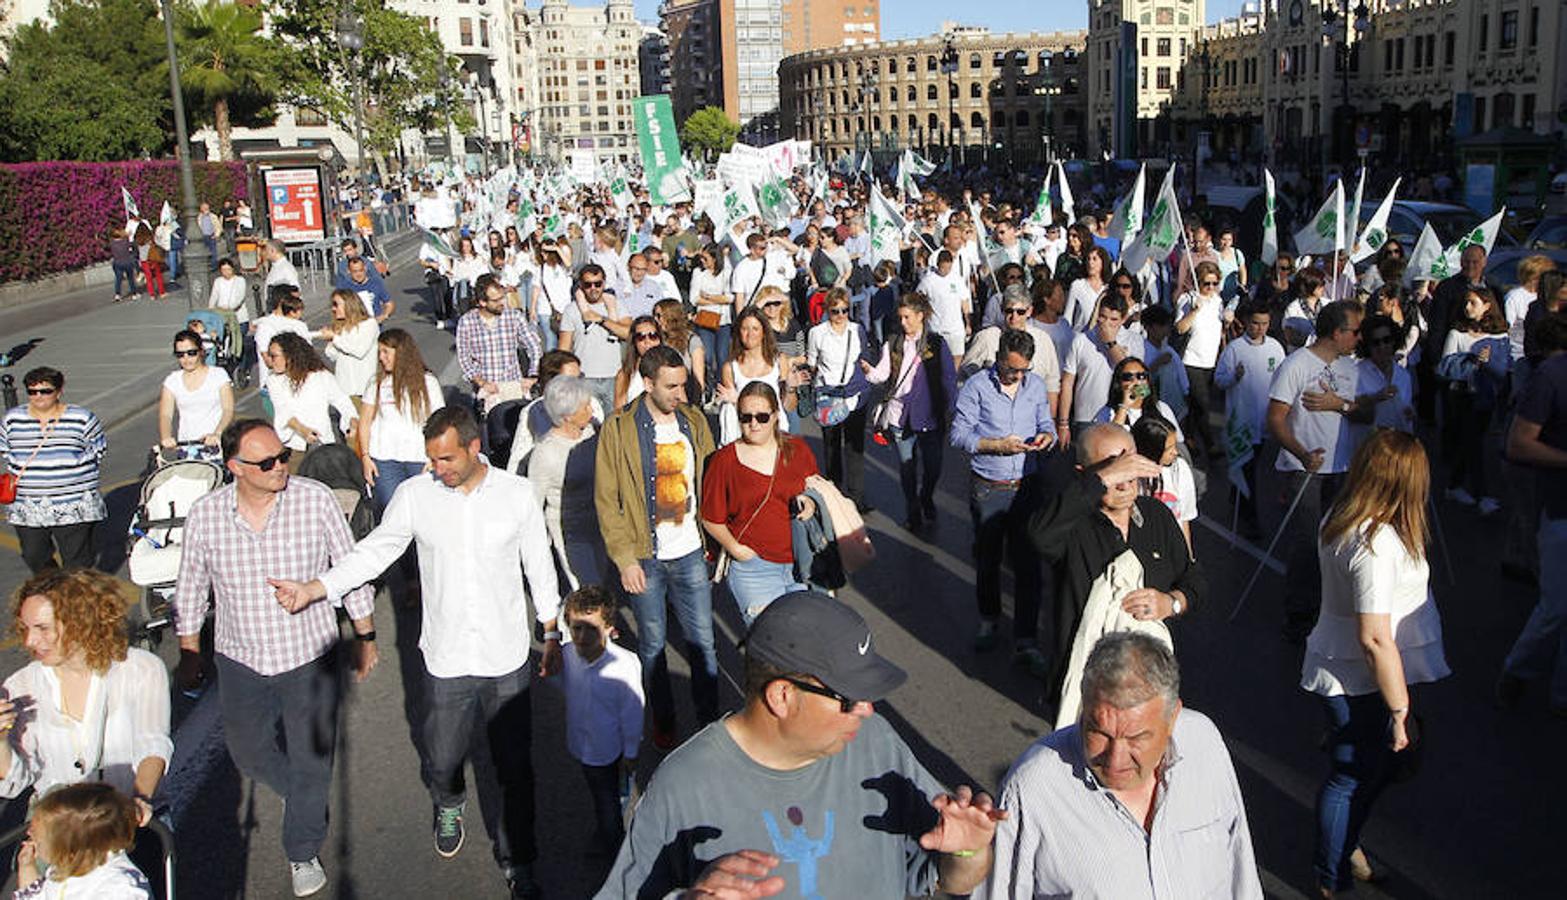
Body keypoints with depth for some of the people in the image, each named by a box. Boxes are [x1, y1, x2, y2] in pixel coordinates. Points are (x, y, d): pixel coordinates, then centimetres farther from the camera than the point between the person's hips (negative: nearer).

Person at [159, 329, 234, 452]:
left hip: (215, 443, -2)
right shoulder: (172, 381, 10)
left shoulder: (218, 374, 4)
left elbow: (228, 410, -7)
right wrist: (166, 437, -22)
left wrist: (217, 434, -25)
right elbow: (165, 415, -1)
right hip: (185, 445, 2)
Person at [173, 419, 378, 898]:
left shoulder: (316, 500, -16)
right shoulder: (204, 515, -11)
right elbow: (191, 590, 4)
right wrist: (189, 656, 11)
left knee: (311, 760, 11)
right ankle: (299, 793, 53)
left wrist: (365, 636, 1)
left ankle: (303, 852, 35)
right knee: (248, 751, 20)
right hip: (241, 661, 2)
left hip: (309, 656, -2)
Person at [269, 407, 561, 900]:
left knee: (509, 766, 8)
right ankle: (448, 805, 52)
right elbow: (373, 551, -1)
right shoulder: (414, 495, -7)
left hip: (506, 657, -1)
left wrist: (552, 636, 8)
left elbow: (540, 566, 3)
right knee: (440, 756, 15)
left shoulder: (517, 493, -7)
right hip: (445, 657, 1)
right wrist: (311, 588, -12)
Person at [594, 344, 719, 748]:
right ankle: (662, 720, 30)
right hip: (645, 558, -2)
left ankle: (709, 718, 23)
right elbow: (607, 501, -7)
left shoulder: (694, 422, 2)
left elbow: (710, 483, 10)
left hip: (690, 553, 2)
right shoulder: (618, 430, -9)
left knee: (702, 642, 8)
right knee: (652, 644, 12)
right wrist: (625, 559, -11)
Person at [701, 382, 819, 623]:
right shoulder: (724, 460, -2)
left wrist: (810, 503, -2)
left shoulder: (798, 450, 6)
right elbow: (712, 519, 3)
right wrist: (734, 547, -10)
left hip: (803, 565, 3)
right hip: (753, 567, -3)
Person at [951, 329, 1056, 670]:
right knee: (987, 559, 13)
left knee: (1028, 562, -2)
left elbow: (1046, 424, 13)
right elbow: (959, 435, -8)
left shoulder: (1036, 385, 5)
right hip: (988, 488, -2)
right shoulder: (976, 387, -7)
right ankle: (988, 621, 36)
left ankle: (1025, 642, 4)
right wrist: (998, 445, -19)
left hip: (1026, 486, 2)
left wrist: (1047, 436, -10)